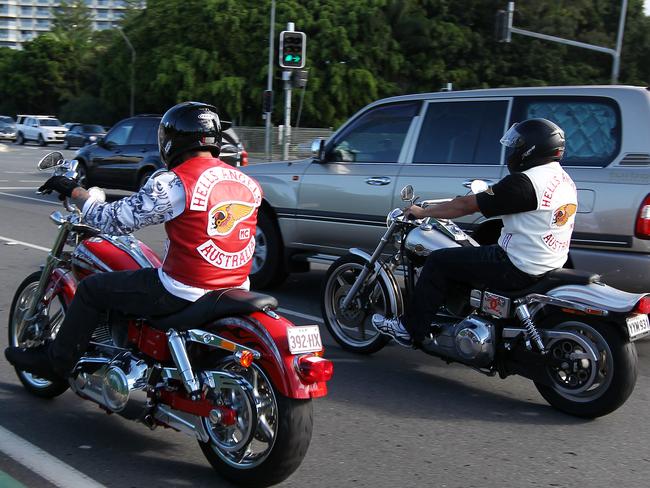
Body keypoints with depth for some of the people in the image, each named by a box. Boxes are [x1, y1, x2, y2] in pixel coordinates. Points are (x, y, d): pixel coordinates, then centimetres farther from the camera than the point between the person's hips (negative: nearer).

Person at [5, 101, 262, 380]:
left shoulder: (173, 183, -17)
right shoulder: (247, 182, 3)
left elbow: (114, 220, -12)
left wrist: (73, 190, 1)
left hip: (184, 293, -7)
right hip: (236, 289, 7)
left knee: (92, 289, 12)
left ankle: (54, 362, 27)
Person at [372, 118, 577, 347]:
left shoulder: (525, 182, -20)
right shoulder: (565, 180, 9)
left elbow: (466, 205, -15)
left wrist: (422, 212, -4)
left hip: (519, 269, -10)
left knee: (438, 262, -2)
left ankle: (409, 329, 5)